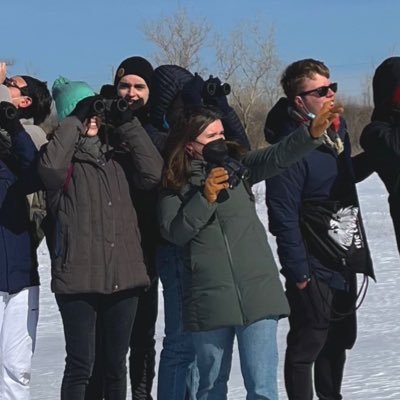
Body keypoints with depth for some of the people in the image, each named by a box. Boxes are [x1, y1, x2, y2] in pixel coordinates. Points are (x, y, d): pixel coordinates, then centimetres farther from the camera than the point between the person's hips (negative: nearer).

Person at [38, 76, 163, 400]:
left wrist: (127, 123, -5)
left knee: (116, 362, 13)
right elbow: (50, 168, -22)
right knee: (81, 363, -5)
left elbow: (153, 173, -3)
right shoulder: (64, 156, 2)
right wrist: (75, 122, -14)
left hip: (124, 275, 4)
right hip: (78, 276, -4)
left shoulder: (118, 154, 14)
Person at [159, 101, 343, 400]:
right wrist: (205, 198, -17)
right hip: (209, 300, 0)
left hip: (257, 293, 0)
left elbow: (278, 156, -9)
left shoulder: (237, 166, 8)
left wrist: (312, 133, -26)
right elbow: (174, 232, -7)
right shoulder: (174, 184, 4)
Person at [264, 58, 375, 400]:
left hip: (345, 264, 8)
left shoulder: (337, 128, 4)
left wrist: (374, 158, 8)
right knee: (306, 347, 2)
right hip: (314, 269, -8)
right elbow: (283, 216, -21)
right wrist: (298, 274, -19)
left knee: (339, 340, 19)